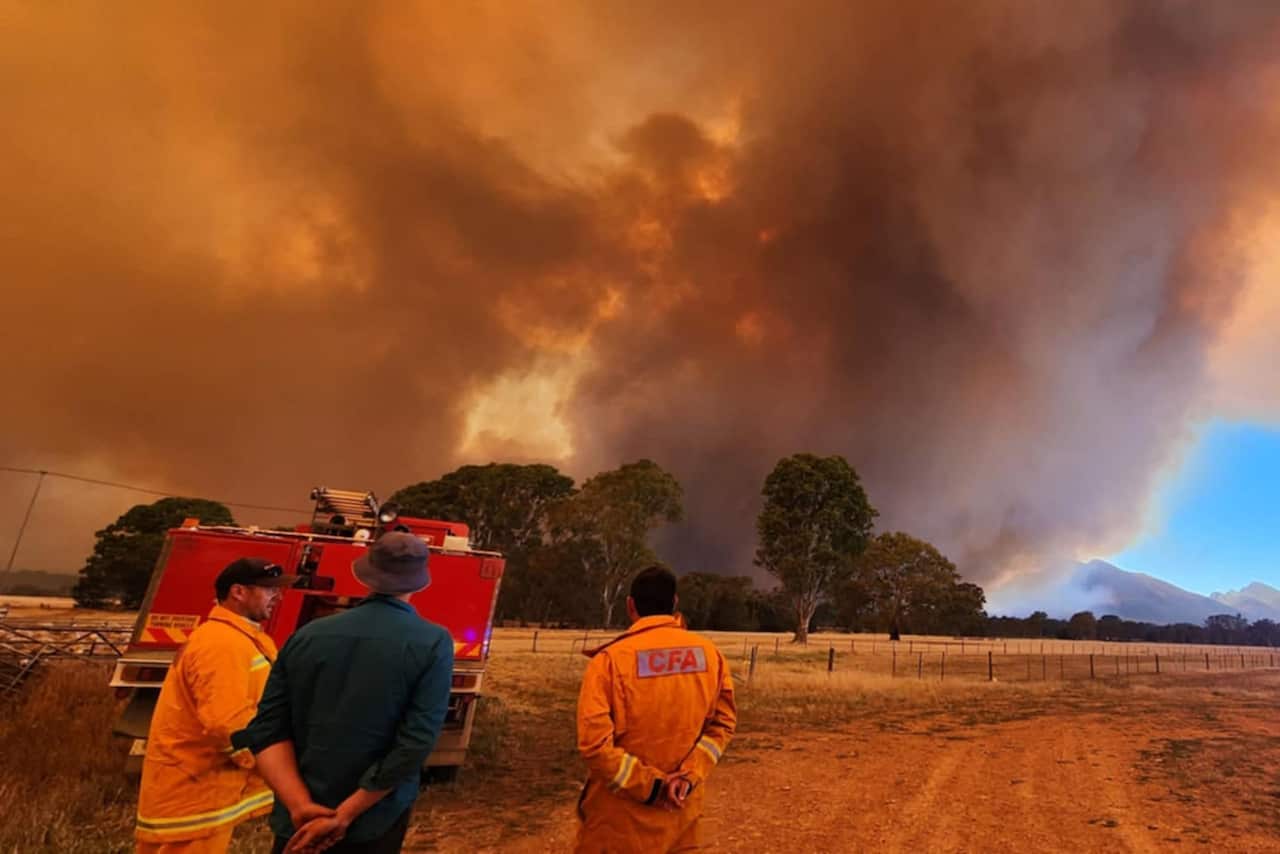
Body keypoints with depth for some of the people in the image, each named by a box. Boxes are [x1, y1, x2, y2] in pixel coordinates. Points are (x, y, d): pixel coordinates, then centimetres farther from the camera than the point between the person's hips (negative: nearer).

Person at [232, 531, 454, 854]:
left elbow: (267, 730, -6)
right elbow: (415, 743, -20)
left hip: (298, 822, 2)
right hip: (373, 826, -1)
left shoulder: (307, 635, -3)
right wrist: (343, 817, -14)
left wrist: (302, 809, -13)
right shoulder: (434, 643, -13)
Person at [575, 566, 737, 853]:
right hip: (681, 809, 4)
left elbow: (594, 740, -20)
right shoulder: (709, 653, -3)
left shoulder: (611, 658, -16)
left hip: (622, 818, -3)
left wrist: (649, 786, -13)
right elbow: (723, 722, -2)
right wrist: (689, 775, -8)